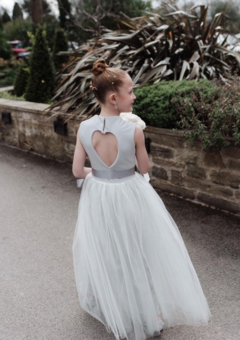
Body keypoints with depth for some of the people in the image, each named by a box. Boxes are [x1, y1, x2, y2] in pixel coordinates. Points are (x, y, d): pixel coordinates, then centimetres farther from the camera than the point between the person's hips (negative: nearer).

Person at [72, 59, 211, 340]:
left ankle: (109, 309, 47)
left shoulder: (84, 129, -12)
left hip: (98, 196, 4)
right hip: (129, 197, -3)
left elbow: (77, 171, -5)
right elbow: (144, 168, -7)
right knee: (137, 253, 18)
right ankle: (146, 312, 38)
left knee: (104, 253, 24)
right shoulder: (134, 131, -21)